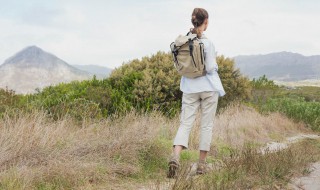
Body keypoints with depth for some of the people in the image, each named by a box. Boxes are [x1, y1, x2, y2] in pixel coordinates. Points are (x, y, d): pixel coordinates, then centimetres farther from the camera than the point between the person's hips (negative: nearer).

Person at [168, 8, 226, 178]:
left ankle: (175, 157, -20)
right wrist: (215, 65, 6)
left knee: (185, 123, 2)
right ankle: (201, 164, 11)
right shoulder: (207, 43, -14)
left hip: (189, 88, 4)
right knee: (207, 125, 8)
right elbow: (210, 68, -14)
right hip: (208, 87, -4)